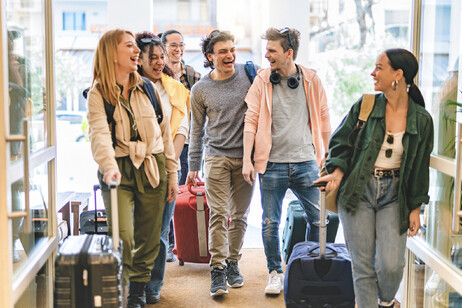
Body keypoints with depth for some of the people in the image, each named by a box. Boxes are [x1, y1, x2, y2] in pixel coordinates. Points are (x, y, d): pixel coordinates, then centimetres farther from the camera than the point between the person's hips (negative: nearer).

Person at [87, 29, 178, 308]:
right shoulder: (98, 93, -1)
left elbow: (165, 131, 13)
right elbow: (99, 133, -17)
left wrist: (172, 173, 9)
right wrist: (109, 166, -34)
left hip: (152, 170, 4)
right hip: (119, 171, -3)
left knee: (149, 239, 7)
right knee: (122, 237, -15)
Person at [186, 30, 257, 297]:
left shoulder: (248, 73, 3)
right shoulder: (200, 90, 4)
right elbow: (197, 130, 11)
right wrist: (193, 167, 10)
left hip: (246, 157, 1)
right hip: (216, 157, -1)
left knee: (240, 215, 7)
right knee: (219, 214, -9)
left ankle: (233, 263, 20)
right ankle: (218, 269, -4)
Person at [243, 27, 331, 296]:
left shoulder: (311, 80, 2)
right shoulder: (262, 80, 1)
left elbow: (323, 120, 9)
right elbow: (251, 120, 1)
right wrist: (247, 160, -5)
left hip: (306, 163, 0)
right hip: (272, 164, 0)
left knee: (320, 219, 5)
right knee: (270, 223, 4)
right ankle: (275, 273, 22)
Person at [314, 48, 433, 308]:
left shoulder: (422, 120, -1)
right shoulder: (365, 106, -1)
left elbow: (420, 167, 6)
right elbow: (341, 142, 5)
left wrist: (416, 208, 6)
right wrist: (338, 171, -12)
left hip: (394, 195, 0)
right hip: (358, 191, 1)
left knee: (391, 265, -7)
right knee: (363, 265, 2)